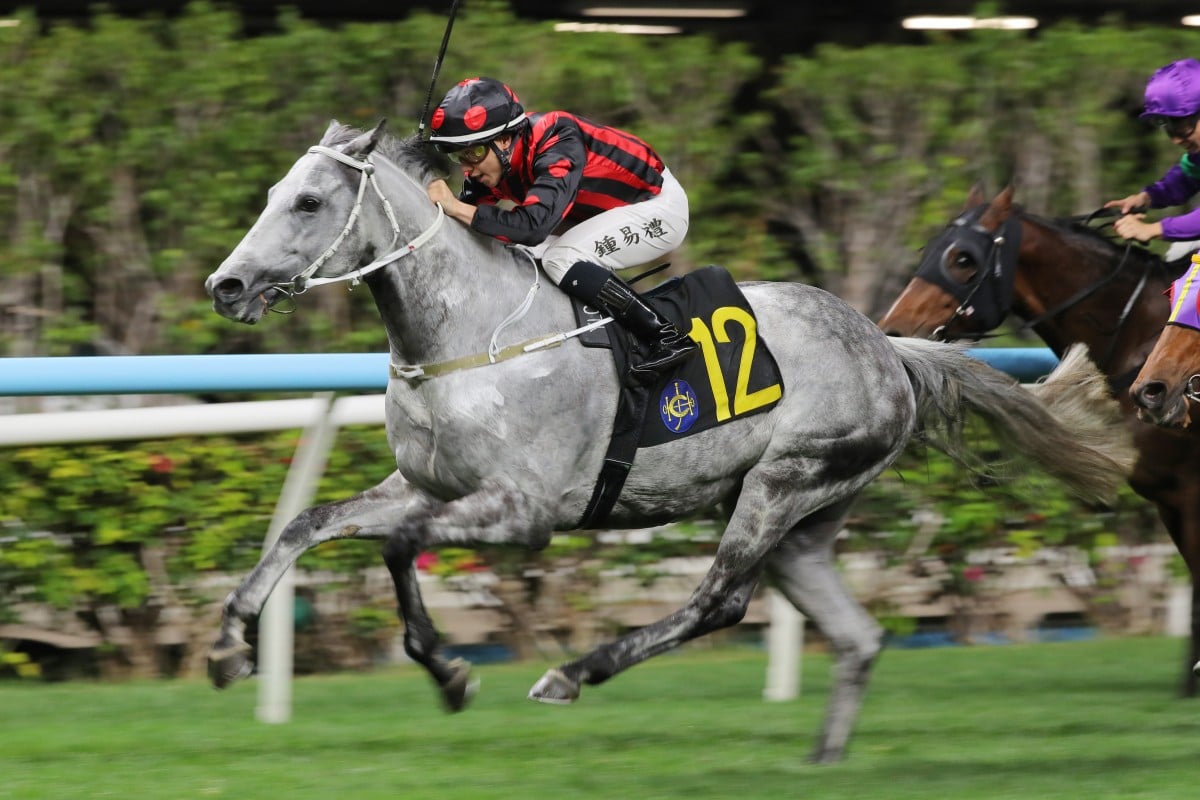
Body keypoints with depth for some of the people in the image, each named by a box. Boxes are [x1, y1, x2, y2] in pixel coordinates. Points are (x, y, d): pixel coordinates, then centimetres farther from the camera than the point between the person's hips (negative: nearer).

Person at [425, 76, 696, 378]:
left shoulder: (558, 144, -33)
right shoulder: (491, 156, -9)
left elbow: (534, 225, -45)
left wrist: (455, 207, -43)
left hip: (660, 205, -9)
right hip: (604, 210, 9)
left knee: (560, 259, -26)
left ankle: (667, 338, -21)